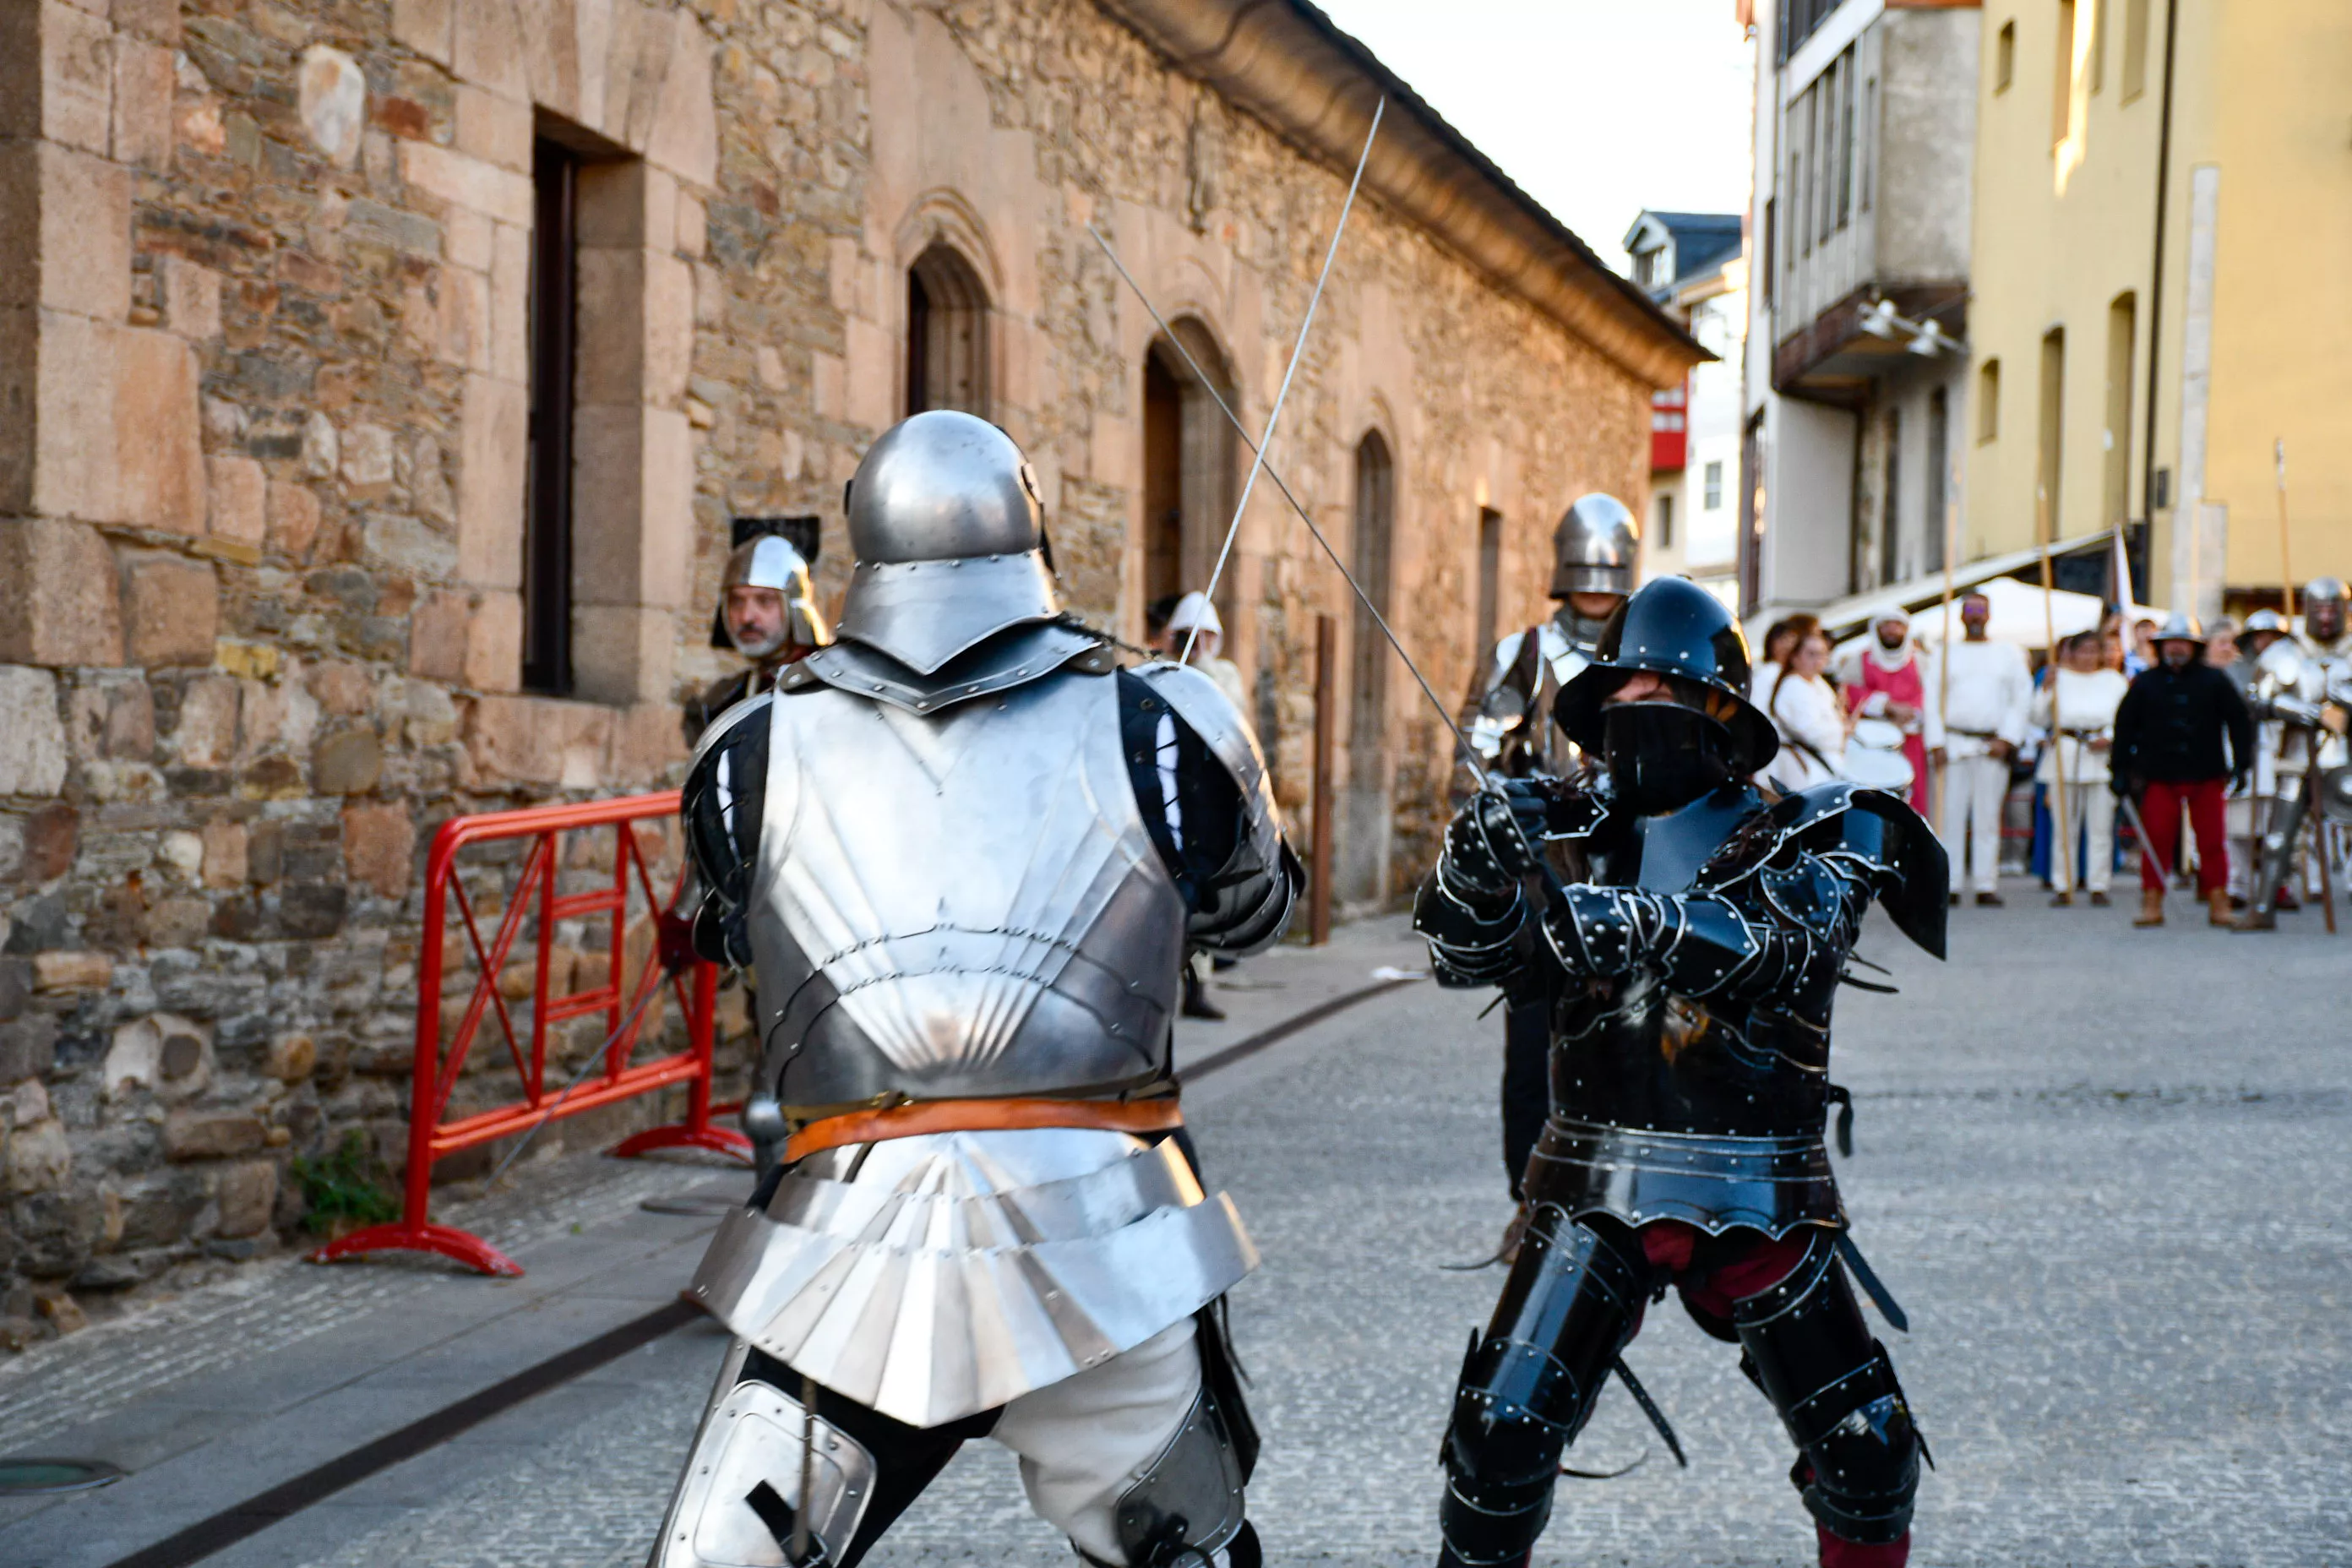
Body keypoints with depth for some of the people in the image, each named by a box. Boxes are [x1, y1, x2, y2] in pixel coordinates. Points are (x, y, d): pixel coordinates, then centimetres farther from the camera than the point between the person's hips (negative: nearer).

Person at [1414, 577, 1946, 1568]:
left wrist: (1650, 926, -41)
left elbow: (1791, 944, -22)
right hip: (1599, 1188, 1)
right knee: (1500, 1438, -8)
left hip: (1757, 1201, -1)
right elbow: (1469, 959, -2)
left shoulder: (1811, 839, -2)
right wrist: (1477, 864, -24)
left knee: (1867, 1456, 2)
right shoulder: (1583, 835, 6)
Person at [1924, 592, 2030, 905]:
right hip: (1953, 745, 0)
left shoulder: (2009, 653, 12)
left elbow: (2020, 699, 7)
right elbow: (1933, 701, 6)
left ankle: (1986, 884, 3)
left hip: (1993, 746, 0)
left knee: (1987, 817, 0)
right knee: (1950, 814, -5)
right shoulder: (1946, 653, 12)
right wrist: (1936, 744, -4)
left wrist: (2006, 740, -5)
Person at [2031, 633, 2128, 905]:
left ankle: (2099, 886, 3)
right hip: (2063, 757, 0)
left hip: (2102, 758, 0)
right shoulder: (2059, 677, 10)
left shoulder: (2114, 680, 12)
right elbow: (2041, 719, 3)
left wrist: (2109, 739, -11)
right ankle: (2063, 886, 4)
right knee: (2064, 826, 0)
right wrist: (2046, 690, -10)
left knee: (2101, 827, -2)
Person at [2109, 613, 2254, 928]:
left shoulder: (2214, 681, 5)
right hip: (2159, 775, 0)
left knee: (2212, 840, 3)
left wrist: (2241, 763, 1)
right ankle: (2152, 902, 3)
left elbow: (2239, 721, 8)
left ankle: (2218, 902, 10)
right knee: (2156, 840, -3)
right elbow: (2125, 726, 9)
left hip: (2206, 775, 0)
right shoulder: (2145, 684, 6)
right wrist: (2121, 769, 4)